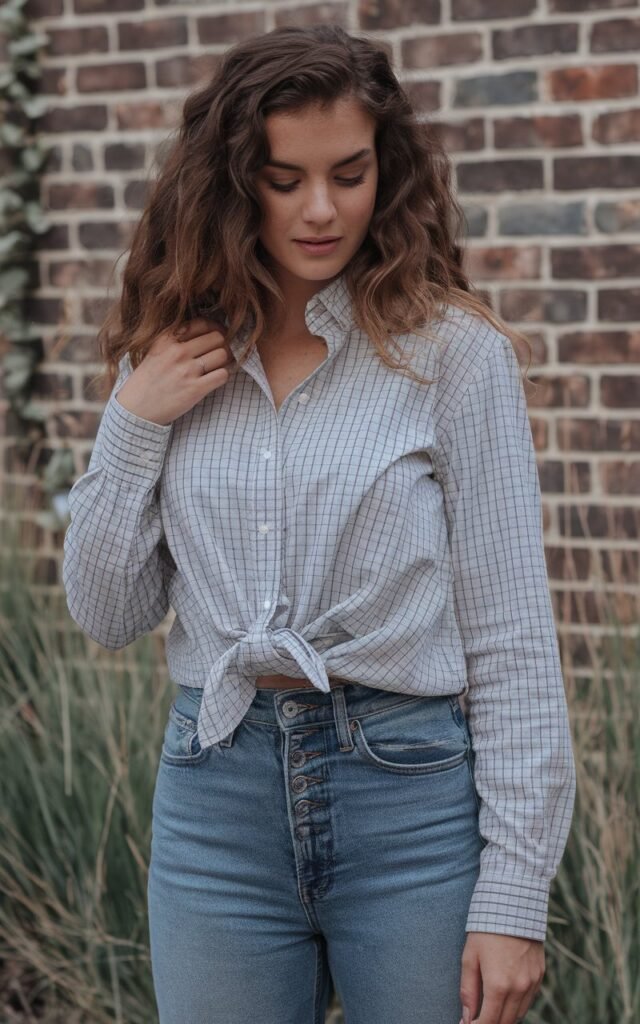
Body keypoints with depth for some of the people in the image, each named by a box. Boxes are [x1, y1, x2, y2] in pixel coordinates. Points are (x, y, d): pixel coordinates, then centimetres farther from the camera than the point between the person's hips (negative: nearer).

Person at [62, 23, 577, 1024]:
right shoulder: (171, 362, 5)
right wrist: (133, 426, -7)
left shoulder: (453, 350, -6)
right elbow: (109, 615, 6)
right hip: (217, 792, 3)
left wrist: (514, 896, -10)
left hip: (414, 795, -3)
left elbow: (511, 633, -7)